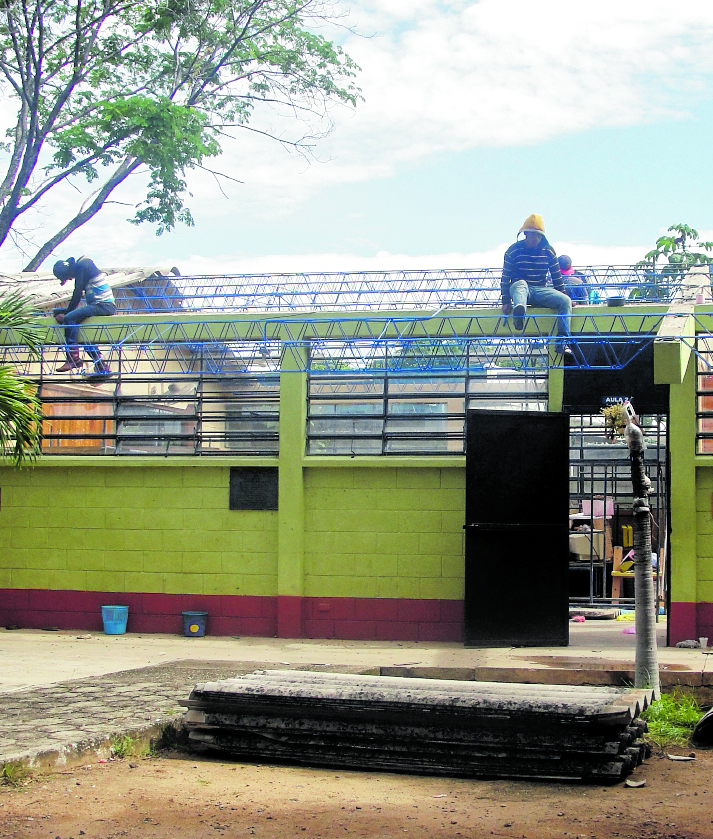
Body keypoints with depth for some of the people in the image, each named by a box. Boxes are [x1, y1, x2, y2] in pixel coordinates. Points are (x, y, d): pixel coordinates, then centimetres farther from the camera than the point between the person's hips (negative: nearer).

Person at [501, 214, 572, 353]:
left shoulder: (548, 251, 9)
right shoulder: (513, 251, 1)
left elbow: (557, 277, 15)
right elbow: (505, 278, 1)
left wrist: (561, 295, 12)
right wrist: (506, 302, -7)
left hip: (541, 291, 3)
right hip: (520, 290, -3)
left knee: (565, 301, -22)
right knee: (520, 284, -40)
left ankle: (562, 341, -28)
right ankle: (519, 311, -76)